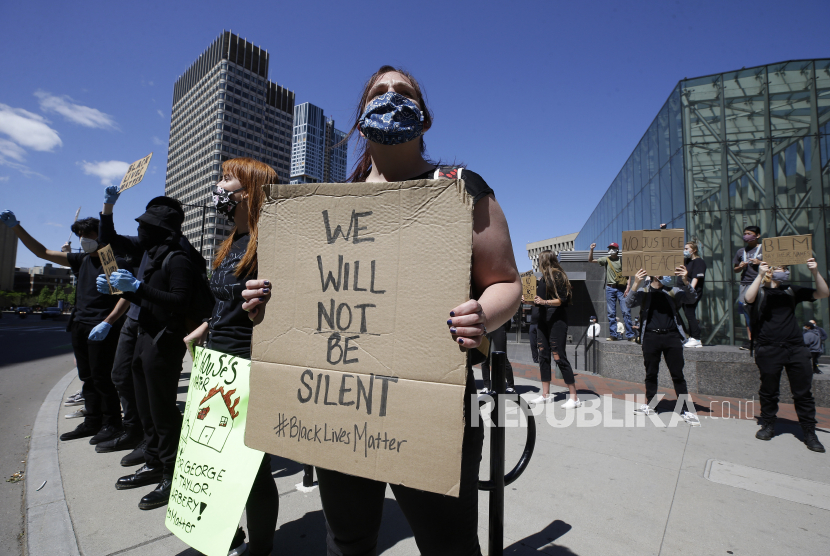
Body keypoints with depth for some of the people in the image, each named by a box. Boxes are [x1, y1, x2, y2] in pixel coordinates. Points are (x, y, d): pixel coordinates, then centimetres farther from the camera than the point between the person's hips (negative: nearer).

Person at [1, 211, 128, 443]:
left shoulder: (116, 263, -8)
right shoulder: (82, 260, 14)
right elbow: (42, 252, 20)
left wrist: (107, 323, -22)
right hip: (80, 326, 8)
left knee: (102, 378, -4)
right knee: (87, 377, 13)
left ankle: (111, 425, 7)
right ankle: (92, 422, 23)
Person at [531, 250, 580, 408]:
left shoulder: (558, 276, -10)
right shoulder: (544, 278, 14)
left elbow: (562, 300, -16)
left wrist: (544, 302, -27)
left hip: (557, 319, -9)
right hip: (544, 318, 9)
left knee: (558, 356, -9)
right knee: (543, 355, 9)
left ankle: (574, 397, 1)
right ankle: (546, 395, 17)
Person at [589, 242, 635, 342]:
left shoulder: (623, 261, 4)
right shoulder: (606, 260, 9)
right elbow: (590, 260, 8)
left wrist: (628, 287, -9)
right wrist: (591, 249, -5)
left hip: (622, 289, -2)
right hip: (610, 289, 2)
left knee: (626, 312, -4)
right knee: (611, 313, 3)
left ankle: (630, 335, 2)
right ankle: (613, 335, 9)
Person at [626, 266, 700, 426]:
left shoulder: (673, 292, 11)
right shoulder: (644, 293, 5)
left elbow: (690, 295, -5)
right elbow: (629, 303, -11)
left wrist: (685, 281, -25)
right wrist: (636, 283, -27)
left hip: (671, 336, 1)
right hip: (651, 337, -1)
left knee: (678, 374, 3)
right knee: (651, 373, 10)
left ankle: (684, 410, 10)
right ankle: (649, 405, 23)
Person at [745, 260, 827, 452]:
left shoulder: (792, 291, 15)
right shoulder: (760, 291, 2)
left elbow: (823, 293, 7)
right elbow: (748, 298, -20)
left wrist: (815, 272, -6)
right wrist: (760, 274, -23)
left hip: (796, 348, 4)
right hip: (769, 349, -3)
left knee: (803, 392, 4)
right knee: (769, 391, 7)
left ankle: (809, 433, 13)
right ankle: (768, 426, 20)